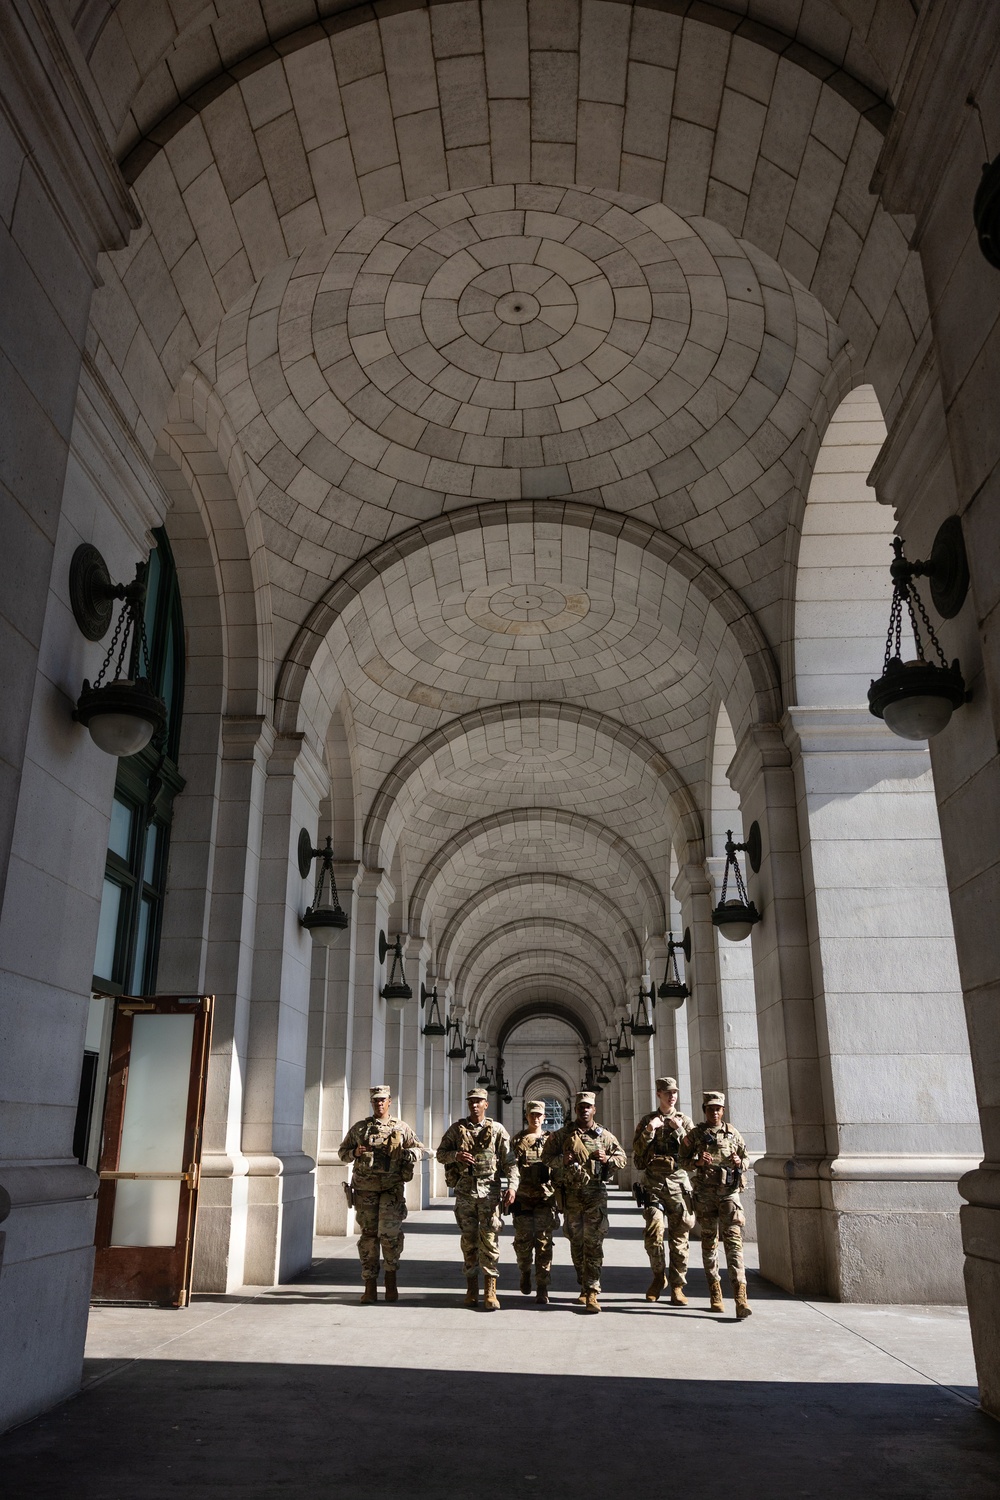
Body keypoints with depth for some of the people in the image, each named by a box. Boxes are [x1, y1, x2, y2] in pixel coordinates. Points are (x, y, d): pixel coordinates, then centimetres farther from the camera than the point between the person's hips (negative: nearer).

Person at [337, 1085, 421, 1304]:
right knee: (368, 1236, 4)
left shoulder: (401, 1128, 7)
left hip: (392, 1189, -1)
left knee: (390, 1233, -13)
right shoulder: (359, 1128, 9)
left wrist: (409, 1154, -7)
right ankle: (370, 1285, 12)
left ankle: (391, 1277, 8)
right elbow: (342, 1151, 15)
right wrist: (354, 1153, -7)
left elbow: (418, 1148, 15)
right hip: (365, 1189, 2)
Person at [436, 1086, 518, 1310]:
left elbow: (510, 1161, 0)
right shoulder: (456, 1129, 7)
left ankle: (490, 1290, -4)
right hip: (465, 1191, 2)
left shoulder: (497, 1130, 2)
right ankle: (471, 1288, 18)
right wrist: (456, 1155, -12)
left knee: (489, 1239, -7)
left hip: (489, 1191, -2)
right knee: (469, 1240, 7)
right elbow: (440, 1153, 9)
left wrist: (512, 1185, -14)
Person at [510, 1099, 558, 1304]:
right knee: (523, 1241, 1)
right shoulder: (517, 1140, 7)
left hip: (545, 1197, 0)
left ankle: (542, 1289, 3)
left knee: (544, 1243, -3)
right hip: (523, 1197, 0)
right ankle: (525, 1272, 30)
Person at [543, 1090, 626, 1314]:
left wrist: (608, 1159, -9)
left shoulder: (604, 1135, 5)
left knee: (594, 1243, -9)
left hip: (595, 1194, -2)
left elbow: (622, 1157, 12)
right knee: (576, 1243, 11)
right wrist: (561, 1160, -12)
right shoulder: (562, 1134, 7)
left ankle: (592, 1293, -8)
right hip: (570, 1193, 2)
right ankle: (584, 1286, 26)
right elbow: (545, 1156, 8)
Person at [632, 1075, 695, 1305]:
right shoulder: (647, 1120, 10)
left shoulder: (685, 1121, 10)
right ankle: (658, 1276, 12)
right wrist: (649, 1131, -12)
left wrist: (679, 1131, -11)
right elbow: (637, 1151, 3)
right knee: (653, 1232, -10)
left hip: (678, 1182, 1)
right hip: (653, 1182, -1)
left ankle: (677, 1286, 11)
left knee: (679, 1235, 1)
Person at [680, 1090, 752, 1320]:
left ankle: (740, 1296, -17)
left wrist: (739, 1163, -7)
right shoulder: (695, 1134, 4)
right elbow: (682, 1160, 6)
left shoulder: (733, 1134, 8)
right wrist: (698, 1162, -13)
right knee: (709, 1241, 7)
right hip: (704, 1194, 0)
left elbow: (745, 1160, 16)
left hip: (729, 1193, 0)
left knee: (733, 1240, -11)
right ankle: (715, 1292, 20)